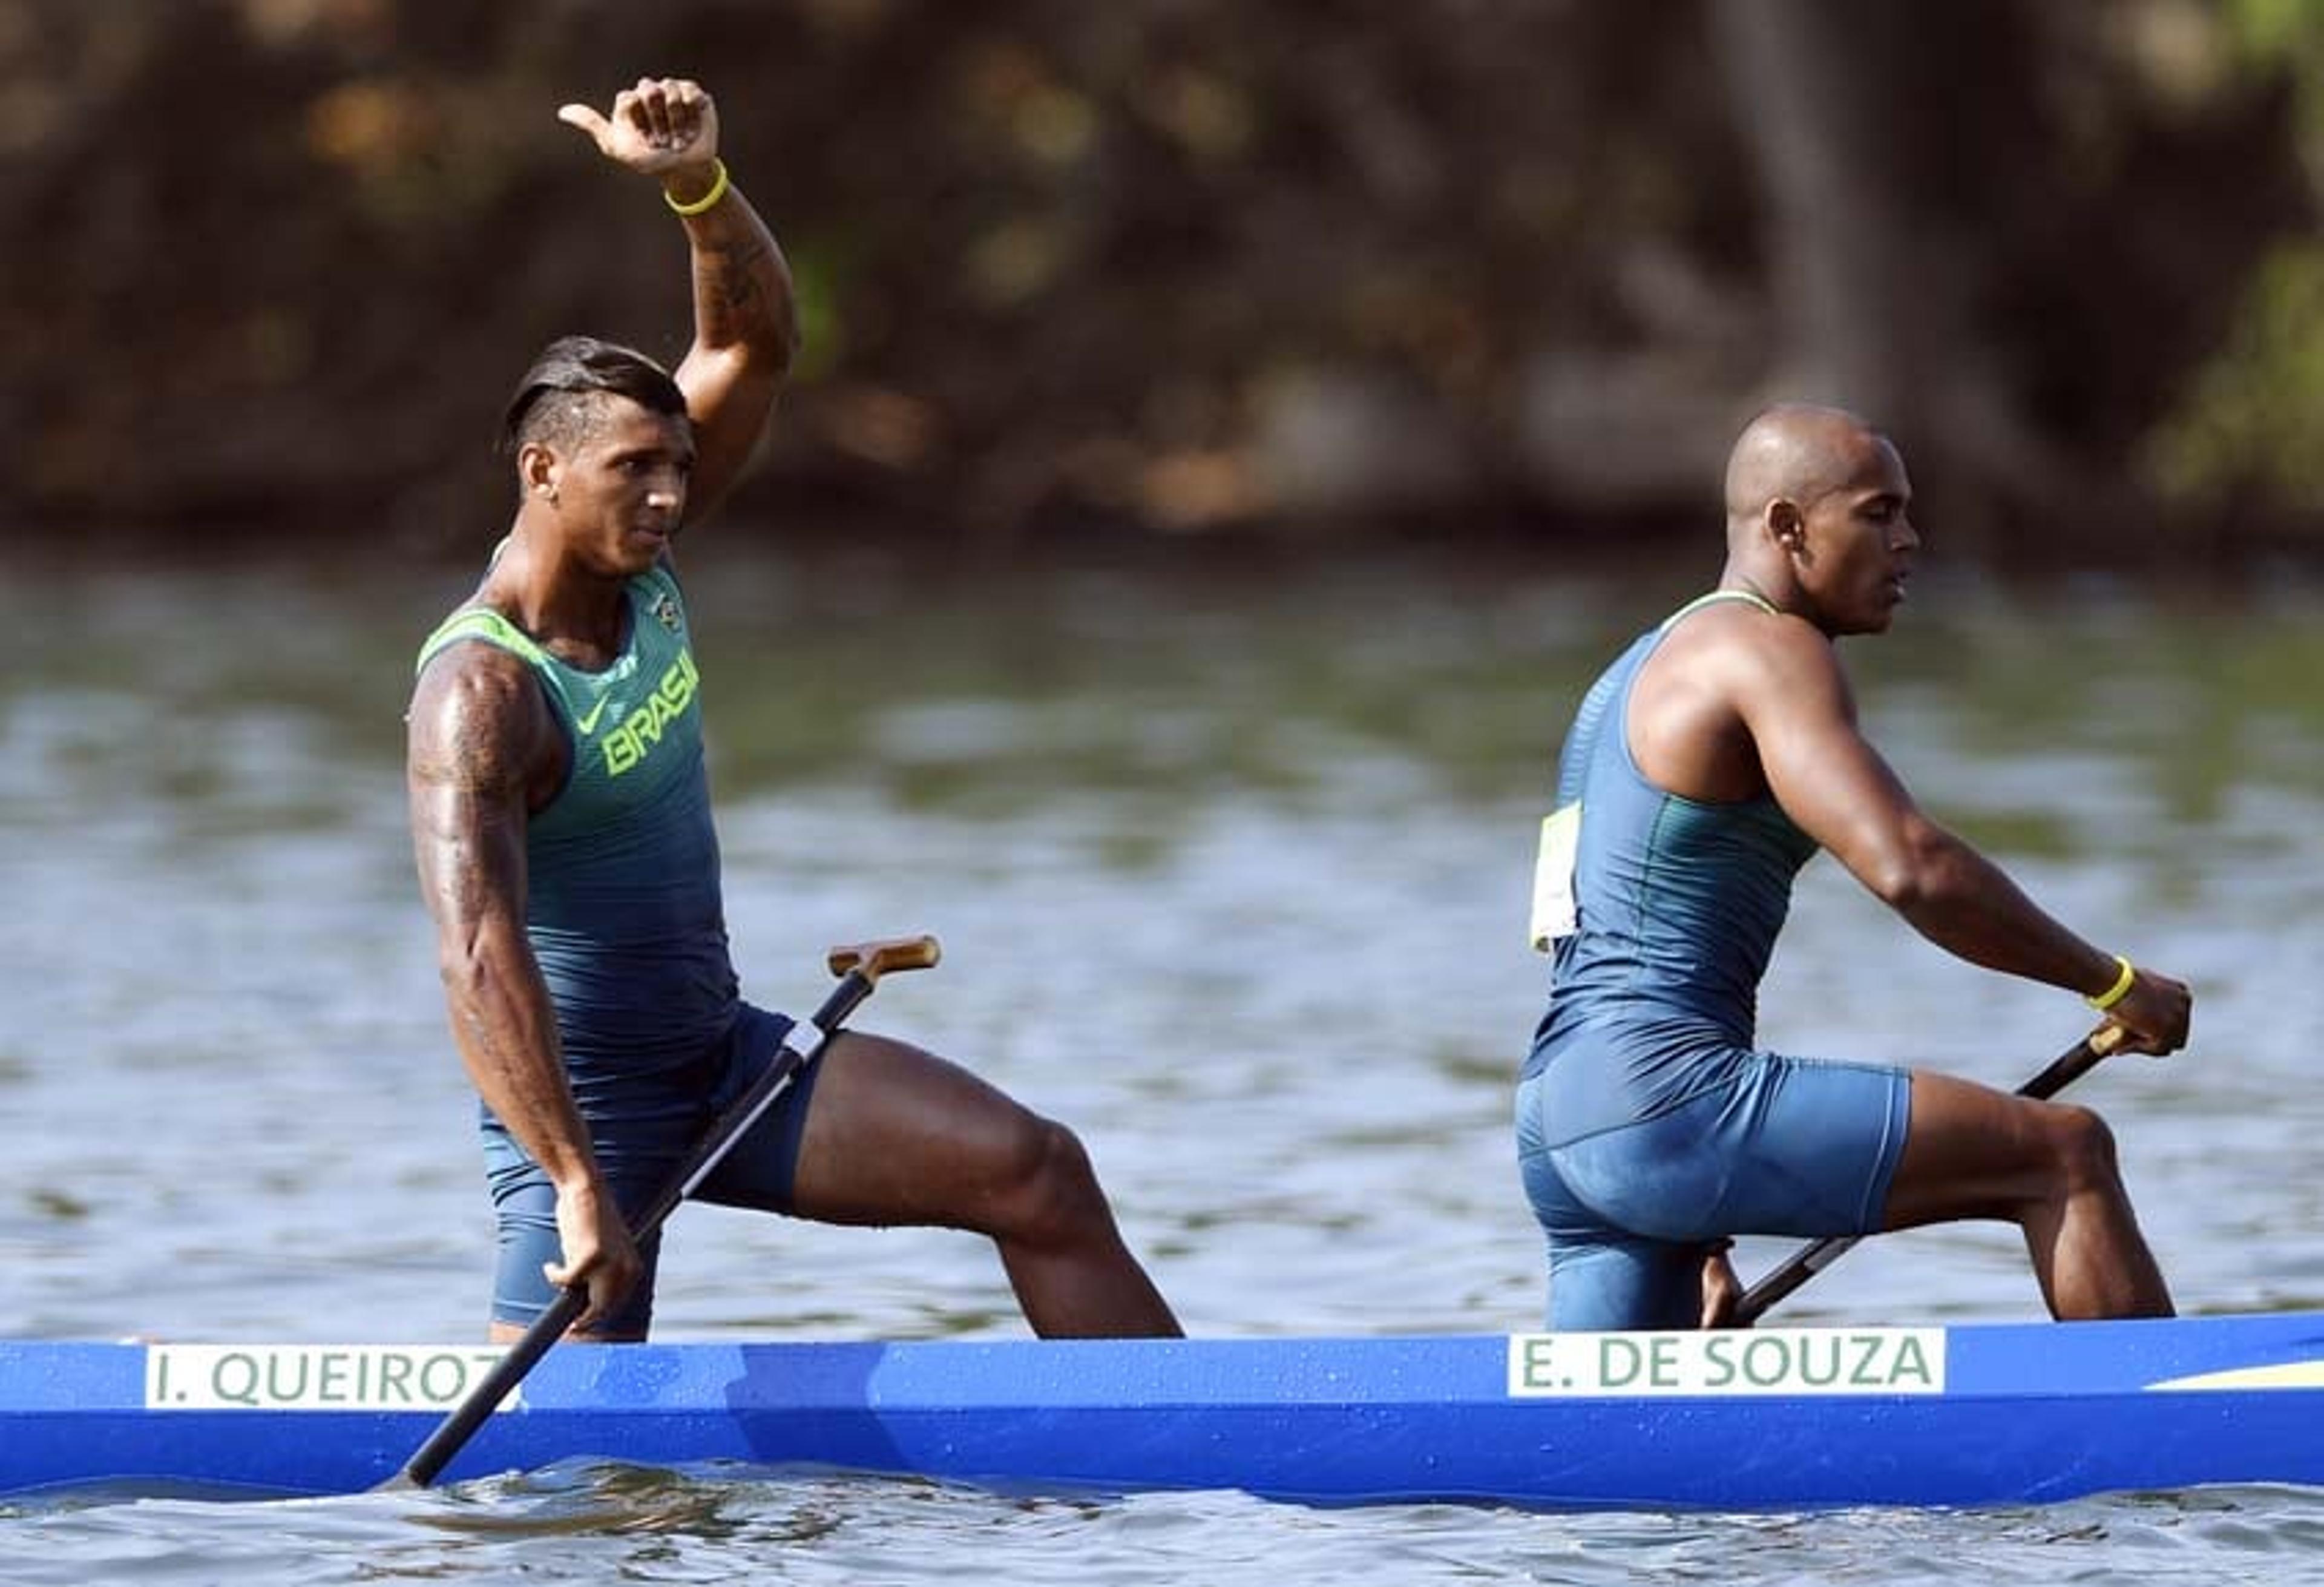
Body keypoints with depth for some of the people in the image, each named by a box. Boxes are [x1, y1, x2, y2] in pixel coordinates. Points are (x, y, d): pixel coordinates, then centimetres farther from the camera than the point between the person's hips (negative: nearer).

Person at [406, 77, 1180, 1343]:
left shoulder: (639, 570, 0)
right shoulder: (480, 698, -24)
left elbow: (754, 342, 0)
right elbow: (477, 959, -35)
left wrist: (697, 184, -21)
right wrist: (577, 1186, -42)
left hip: (727, 1059, 8)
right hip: (580, 1103, -8)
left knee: (1036, 1174, -5)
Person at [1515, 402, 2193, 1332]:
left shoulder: (1643, 675, 28)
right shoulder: (1768, 649, -4)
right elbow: (1907, 867, -19)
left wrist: (1699, 1239, 31)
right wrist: (2114, 984, -8)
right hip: (1665, 1096, -10)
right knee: (2066, 1156, -8)